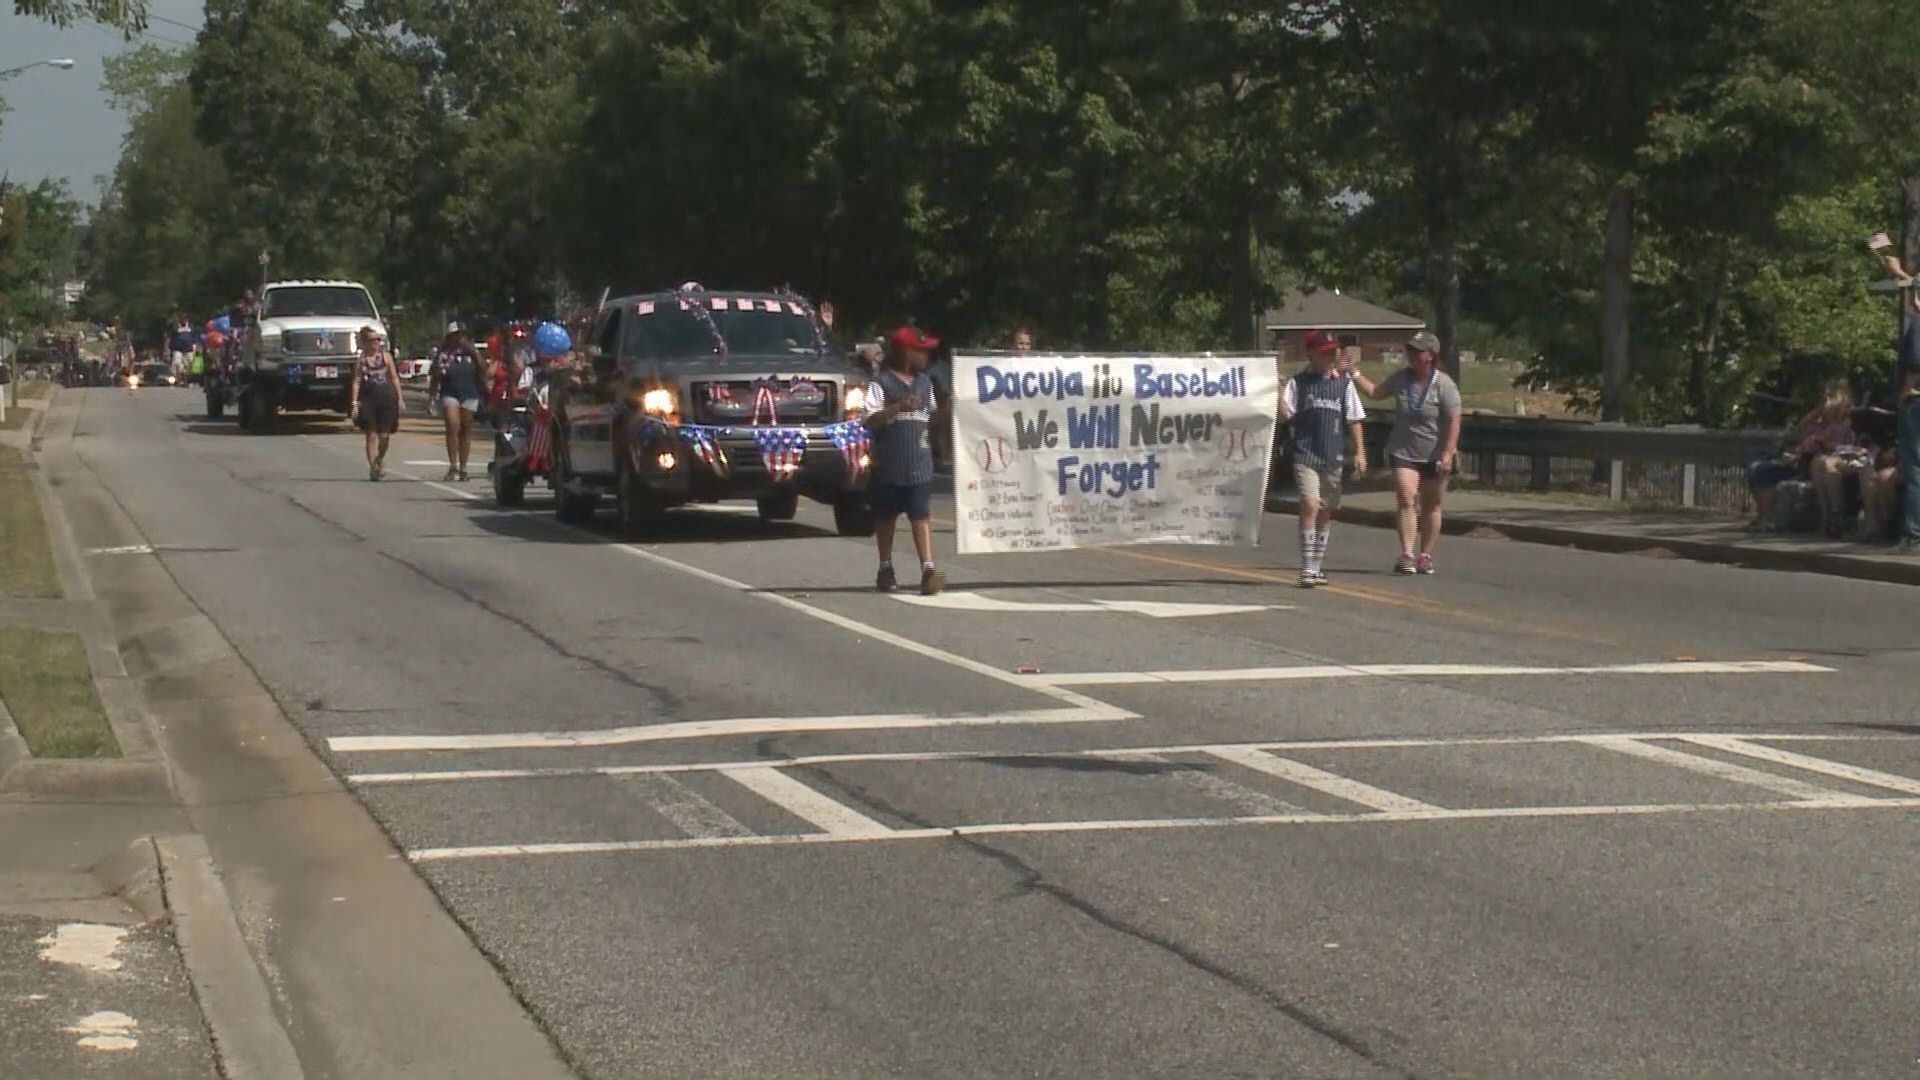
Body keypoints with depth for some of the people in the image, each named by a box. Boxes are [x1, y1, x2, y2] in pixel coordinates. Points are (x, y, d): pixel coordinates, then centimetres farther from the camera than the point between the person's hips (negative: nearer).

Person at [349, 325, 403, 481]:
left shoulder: (386, 356, 6)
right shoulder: (361, 359, 2)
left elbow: (394, 378, 9)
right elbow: (356, 381, 0)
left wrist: (399, 398, 3)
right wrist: (354, 402, -7)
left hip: (387, 398, 1)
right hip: (368, 399, -1)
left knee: (384, 435, 2)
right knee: (371, 435, -4)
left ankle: (380, 460, 30)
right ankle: (372, 467, 3)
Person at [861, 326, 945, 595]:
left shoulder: (925, 382, 13)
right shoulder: (881, 383, -5)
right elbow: (871, 421, -14)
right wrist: (899, 407, -26)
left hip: (919, 464, 3)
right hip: (888, 464, -3)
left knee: (921, 516, -8)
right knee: (886, 518, 10)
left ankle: (928, 569, -18)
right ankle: (886, 569, 24)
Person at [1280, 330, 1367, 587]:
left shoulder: (1344, 383, 7)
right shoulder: (1298, 383, 1)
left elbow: (1354, 419, 10)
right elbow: (1284, 414, -5)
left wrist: (1360, 452, 5)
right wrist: (1278, 391, -21)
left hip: (1333, 457, 4)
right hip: (1305, 454, -4)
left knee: (1326, 510, 11)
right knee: (1310, 506, -15)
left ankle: (1319, 564, 23)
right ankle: (1307, 568, -14)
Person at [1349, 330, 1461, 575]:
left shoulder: (1444, 384, -13)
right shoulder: (1401, 378, 0)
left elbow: (1454, 421, -15)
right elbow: (1375, 392, 14)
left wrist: (1448, 453, -21)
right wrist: (1354, 372, 6)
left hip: (1434, 456, -2)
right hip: (1404, 453, 2)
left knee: (1431, 507, 9)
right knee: (1407, 501, -12)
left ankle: (1425, 556, 18)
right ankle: (1407, 555, -19)